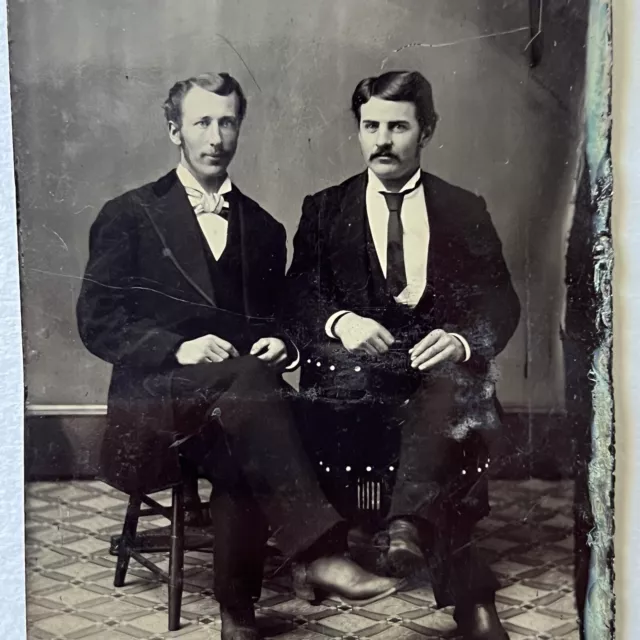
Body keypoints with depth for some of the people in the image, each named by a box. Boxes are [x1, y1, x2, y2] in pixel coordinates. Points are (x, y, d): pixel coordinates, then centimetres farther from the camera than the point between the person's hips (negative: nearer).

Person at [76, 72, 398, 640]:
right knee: (248, 378, -34)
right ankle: (320, 554, -39)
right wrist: (178, 348, -16)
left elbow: (279, 320, 23)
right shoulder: (128, 217, 9)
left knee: (241, 460, -33)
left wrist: (281, 345, -3)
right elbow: (97, 321, 1)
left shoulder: (264, 229, 21)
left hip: (230, 402, 3)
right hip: (156, 402, -3)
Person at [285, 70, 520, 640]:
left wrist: (464, 339, -17)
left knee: (456, 382, -35)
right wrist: (339, 321, -20)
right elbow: (298, 297, 4)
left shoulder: (465, 211, 17)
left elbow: (500, 302, 6)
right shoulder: (324, 209, 17)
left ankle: (411, 525, -43)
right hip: (357, 368, 0)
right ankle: (468, 589, -27)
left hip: (438, 361, 1)